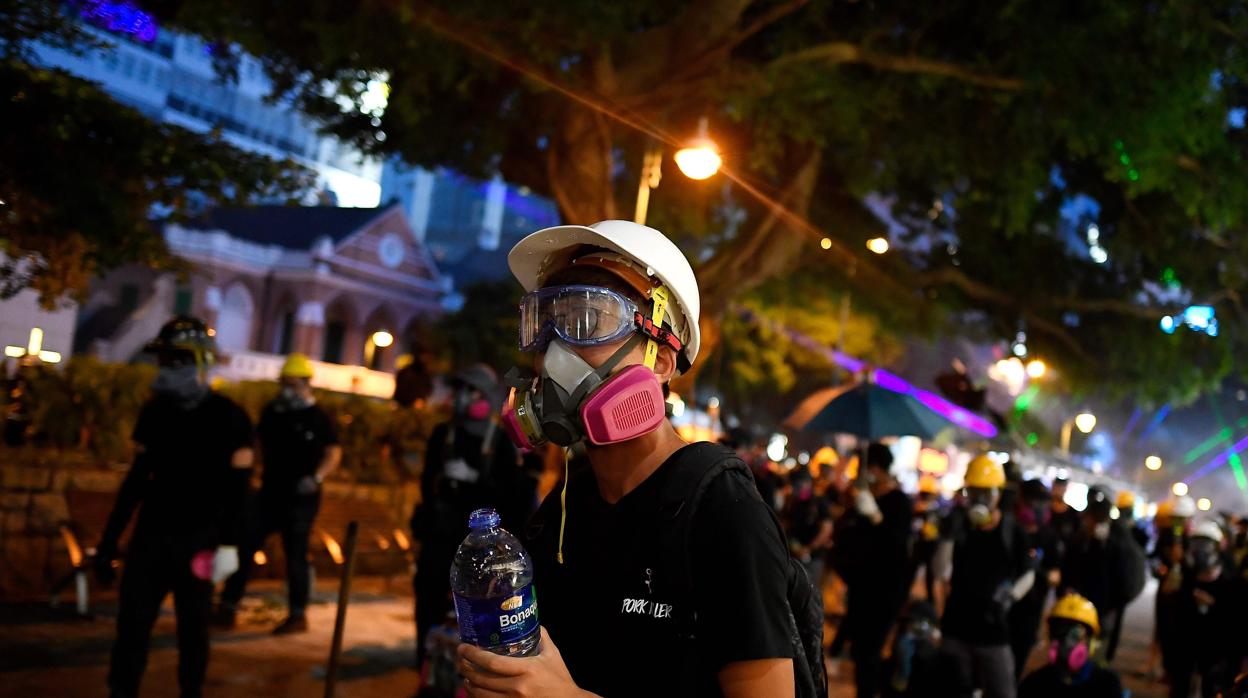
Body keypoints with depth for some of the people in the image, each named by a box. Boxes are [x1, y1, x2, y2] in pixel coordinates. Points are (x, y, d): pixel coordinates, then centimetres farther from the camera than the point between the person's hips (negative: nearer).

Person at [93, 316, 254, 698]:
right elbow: (137, 478, 12)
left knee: (192, 626, 5)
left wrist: (229, 544, -16)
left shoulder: (229, 418, -9)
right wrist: (109, 537, 12)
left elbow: (237, 488, -9)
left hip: (198, 538, -4)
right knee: (132, 621, -2)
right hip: (151, 533, 4)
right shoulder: (154, 411, 6)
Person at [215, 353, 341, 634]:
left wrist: (316, 477, -30)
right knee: (243, 547, 3)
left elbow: (334, 453, -15)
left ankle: (297, 616, 13)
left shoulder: (317, 418, -8)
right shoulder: (272, 412, 8)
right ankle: (227, 608, 11)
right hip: (270, 492, 6)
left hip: (300, 499, -5)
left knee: (295, 555, 1)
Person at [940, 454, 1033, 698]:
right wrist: (950, 537, -25)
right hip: (956, 626, 2)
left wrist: (1010, 597, -16)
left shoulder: (1012, 531, -3)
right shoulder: (957, 526, -1)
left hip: (994, 630, -1)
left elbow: (1028, 575, 3)